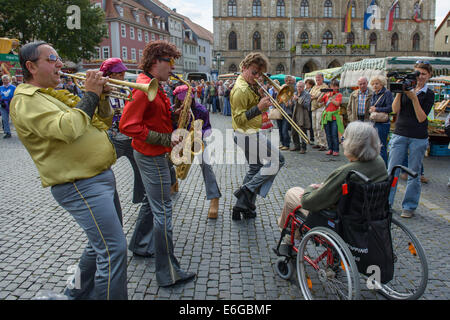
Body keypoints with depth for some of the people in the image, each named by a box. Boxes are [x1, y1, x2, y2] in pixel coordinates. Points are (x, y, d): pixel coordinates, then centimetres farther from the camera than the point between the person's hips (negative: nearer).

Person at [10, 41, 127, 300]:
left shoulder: (58, 95, 19)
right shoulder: (26, 99, -9)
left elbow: (103, 123, 19)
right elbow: (67, 129, -28)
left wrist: (101, 96, 2)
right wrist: (90, 95, -16)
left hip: (101, 176, 10)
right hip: (81, 185, -10)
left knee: (102, 244, 21)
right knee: (114, 250, -11)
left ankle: (78, 293, 38)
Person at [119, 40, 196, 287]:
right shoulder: (144, 87, -19)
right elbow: (128, 125, -25)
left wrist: (174, 114, 6)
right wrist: (164, 140, -23)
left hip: (156, 155, 10)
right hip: (151, 156, -10)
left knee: (156, 206, 22)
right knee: (163, 213, -5)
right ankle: (168, 273, 6)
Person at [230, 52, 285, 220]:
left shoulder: (251, 85, 12)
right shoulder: (241, 89, -20)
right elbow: (240, 120, -25)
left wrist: (261, 97, 3)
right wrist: (259, 108, -33)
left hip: (251, 134, 11)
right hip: (248, 135, -11)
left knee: (256, 168, 18)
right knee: (277, 160, -5)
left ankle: (241, 207, 25)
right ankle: (248, 189, -3)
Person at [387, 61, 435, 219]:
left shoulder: (429, 94, 2)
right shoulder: (405, 87, 6)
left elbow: (422, 118, -8)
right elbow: (395, 110, -4)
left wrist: (414, 98, -14)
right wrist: (399, 92, -14)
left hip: (419, 138, -1)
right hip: (400, 134, 1)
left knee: (414, 174, 5)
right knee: (391, 171, 1)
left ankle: (409, 206, 18)